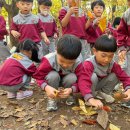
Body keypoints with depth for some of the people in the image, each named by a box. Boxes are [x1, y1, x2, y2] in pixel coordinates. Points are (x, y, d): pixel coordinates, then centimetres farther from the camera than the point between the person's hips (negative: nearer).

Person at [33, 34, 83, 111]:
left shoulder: (78, 63, -28)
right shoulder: (49, 60, -33)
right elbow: (39, 76, -24)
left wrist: (71, 90, -44)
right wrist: (46, 87, -44)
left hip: (65, 82, 1)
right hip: (53, 82, -1)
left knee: (72, 77, -31)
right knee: (53, 75, -34)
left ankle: (69, 96, -1)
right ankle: (51, 99, -11)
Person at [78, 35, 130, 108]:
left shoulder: (112, 64, -16)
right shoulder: (89, 64, -33)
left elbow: (124, 77, -15)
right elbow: (83, 82, -46)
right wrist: (91, 99, -59)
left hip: (99, 85, 5)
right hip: (89, 87, -4)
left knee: (115, 76, -18)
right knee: (93, 76, -34)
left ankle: (103, 93, 4)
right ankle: (92, 96, -12)